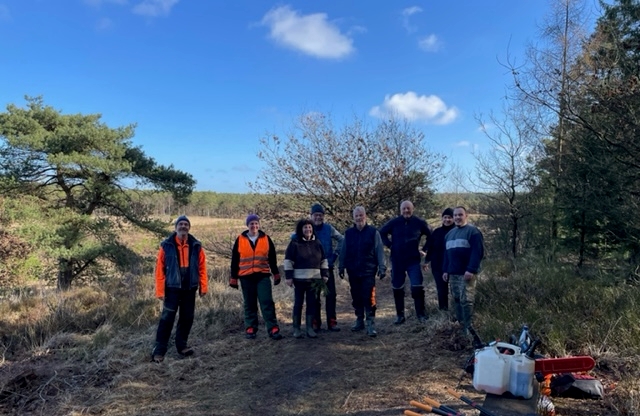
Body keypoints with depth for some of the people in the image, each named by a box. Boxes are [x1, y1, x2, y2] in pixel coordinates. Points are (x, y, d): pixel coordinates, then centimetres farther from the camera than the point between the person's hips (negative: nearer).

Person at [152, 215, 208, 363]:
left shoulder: (196, 246, 2)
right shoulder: (166, 245, -6)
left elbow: (202, 267, 4)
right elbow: (160, 269, -6)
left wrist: (203, 286, 0)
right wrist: (160, 290, -9)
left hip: (190, 288, 3)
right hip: (172, 287, -3)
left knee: (187, 318, 11)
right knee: (167, 318, -3)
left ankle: (182, 345, 26)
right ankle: (159, 350, 7)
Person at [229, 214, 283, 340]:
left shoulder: (266, 239, 5)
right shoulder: (240, 240, 3)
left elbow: (272, 258, 10)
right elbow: (235, 260, 6)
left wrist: (276, 274, 10)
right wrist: (233, 278, 5)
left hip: (263, 276, 0)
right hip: (246, 277, 1)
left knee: (267, 302, -6)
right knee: (249, 305, 8)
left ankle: (273, 329, -3)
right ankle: (250, 329, 18)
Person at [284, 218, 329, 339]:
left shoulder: (317, 243, 10)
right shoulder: (294, 243, -3)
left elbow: (323, 260, 15)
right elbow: (288, 260, -4)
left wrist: (325, 274, 9)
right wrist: (289, 276, -8)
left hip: (314, 279, 4)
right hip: (299, 279, -4)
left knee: (312, 303, 7)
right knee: (298, 303, 4)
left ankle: (310, 328, 16)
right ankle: (296, 328, 13)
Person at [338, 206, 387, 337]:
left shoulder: (373, 232, -1)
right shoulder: (348, 233, 8)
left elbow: (379, 251, -3)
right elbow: (343, 251, 10)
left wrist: (382, 267, -9)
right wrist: (341, 267, 7)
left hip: (368, 271, -3)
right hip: (353, 272, 4)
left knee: (369, 298, -8)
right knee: (356, 297, 11)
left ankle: (371, 324, -1)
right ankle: (359, 320, 25)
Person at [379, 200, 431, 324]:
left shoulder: (420, 222, -2)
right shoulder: (394, 222, -2)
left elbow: (431, 236, 11)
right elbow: (381, 233, 10)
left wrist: (424, 249, 4)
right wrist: (390, 245, 2)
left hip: (413, 260, -1)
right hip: (397, 260, 2)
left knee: (417, 287, -10)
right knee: (397, 288, 8)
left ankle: (421, 314, 6)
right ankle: (400, 315, 20)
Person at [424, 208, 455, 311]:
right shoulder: (437, 232, 7)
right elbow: (430, 248, 10)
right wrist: (427, 261, 7)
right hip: (438, 266, 3)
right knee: (441, 289, 7)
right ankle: (443, 309, 18)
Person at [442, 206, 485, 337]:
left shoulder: (473, 231, -5)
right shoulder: (450, 233, 20)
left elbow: (477, 252, -13)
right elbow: (446, 254, 23)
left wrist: (471, 269, -21)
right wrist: (445, 270, 15)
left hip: (466, 273, -7)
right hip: (453, 273, 7)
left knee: (466, 300, -10)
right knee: (456, 300, 10)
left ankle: (468, 327, -3)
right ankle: (460, 325, 20)